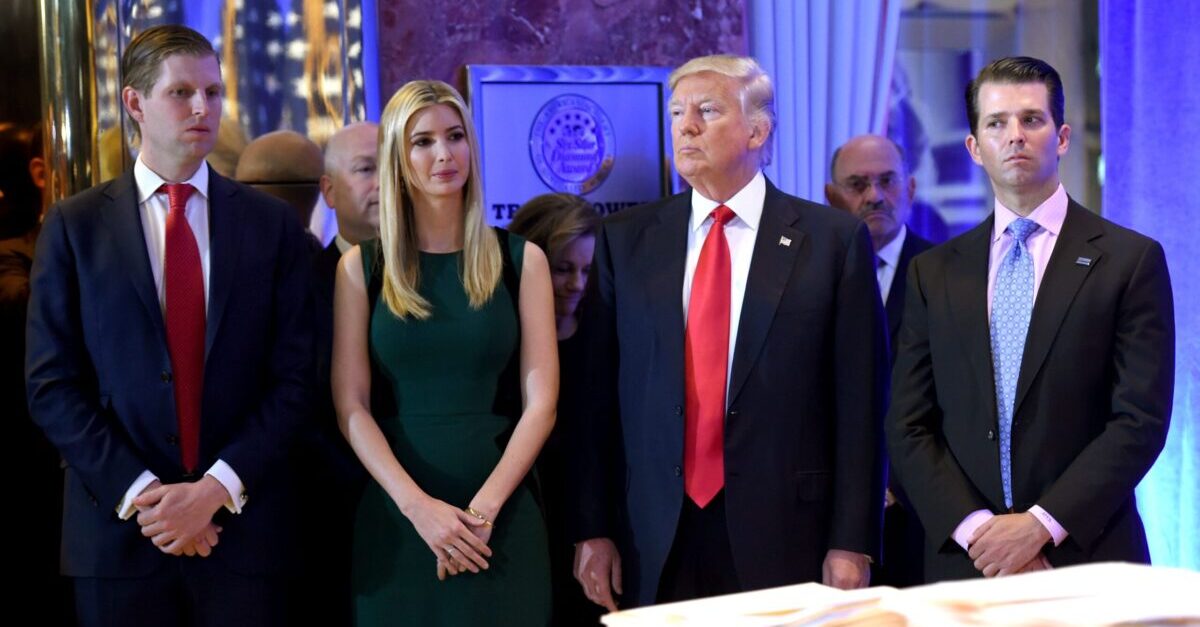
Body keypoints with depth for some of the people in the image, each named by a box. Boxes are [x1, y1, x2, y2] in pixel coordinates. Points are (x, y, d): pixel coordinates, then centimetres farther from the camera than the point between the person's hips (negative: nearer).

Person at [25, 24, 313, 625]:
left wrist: (217, 488, -12)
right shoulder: (74, 226, 2)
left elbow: (292, 378, -1)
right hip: (118, 531, 0)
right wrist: (139, 494, -12)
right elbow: (51, 386, -2)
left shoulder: (272, 224, 3)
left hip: (243, 530, 1)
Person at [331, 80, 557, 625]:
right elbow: (351, 407, -3)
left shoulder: (521, 260, 4)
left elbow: (540, 402, -1)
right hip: (393, 517, 0)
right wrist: (419, 506, -15)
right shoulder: (361, 267, 3)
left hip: (502, 515, 0)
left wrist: (484, 506, -13)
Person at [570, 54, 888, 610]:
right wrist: (591, 529, 1)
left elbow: (859, 406, -3)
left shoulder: (834, 240, -1)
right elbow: (596, 394, 5)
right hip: (653, 544, 2)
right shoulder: (625, 239, 6)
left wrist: (852, 545, -6)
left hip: (785, 539, -2)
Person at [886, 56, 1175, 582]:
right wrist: (974, 528, -10)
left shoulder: (1131, 260, -1)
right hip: (963, 560, 2)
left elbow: (1142, 420, -7)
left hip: (1086, 558, -2)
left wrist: (1042, 525, -14)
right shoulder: (933, 273, 8)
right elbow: (908, 427, 4)